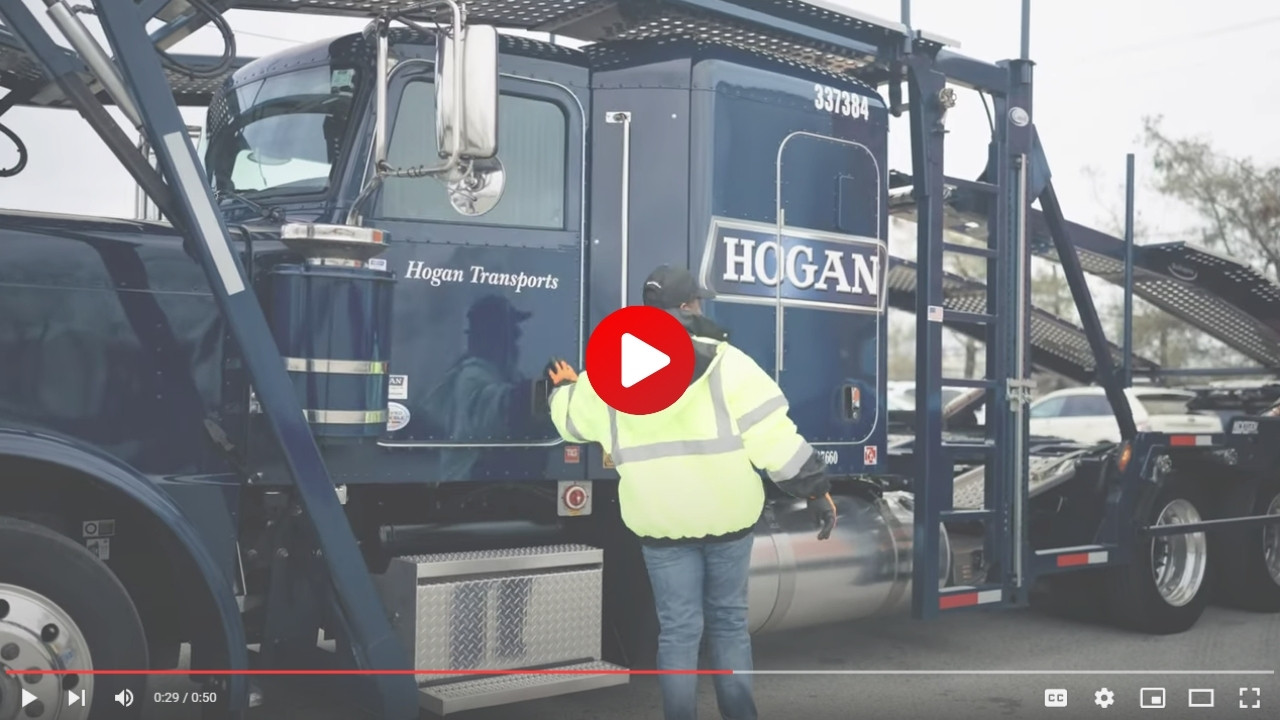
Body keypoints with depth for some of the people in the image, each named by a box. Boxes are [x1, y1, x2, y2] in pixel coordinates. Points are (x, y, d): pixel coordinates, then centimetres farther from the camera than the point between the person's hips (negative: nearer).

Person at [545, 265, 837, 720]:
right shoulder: (725, 363, -11)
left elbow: (573, 420, 17)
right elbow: (773, 435, -15)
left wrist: (563, 388, 39)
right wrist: (817, 490, -7)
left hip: (660, 523, 2)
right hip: (727, 515, -1)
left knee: (678, 629, 9)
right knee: (730, 621, 15)